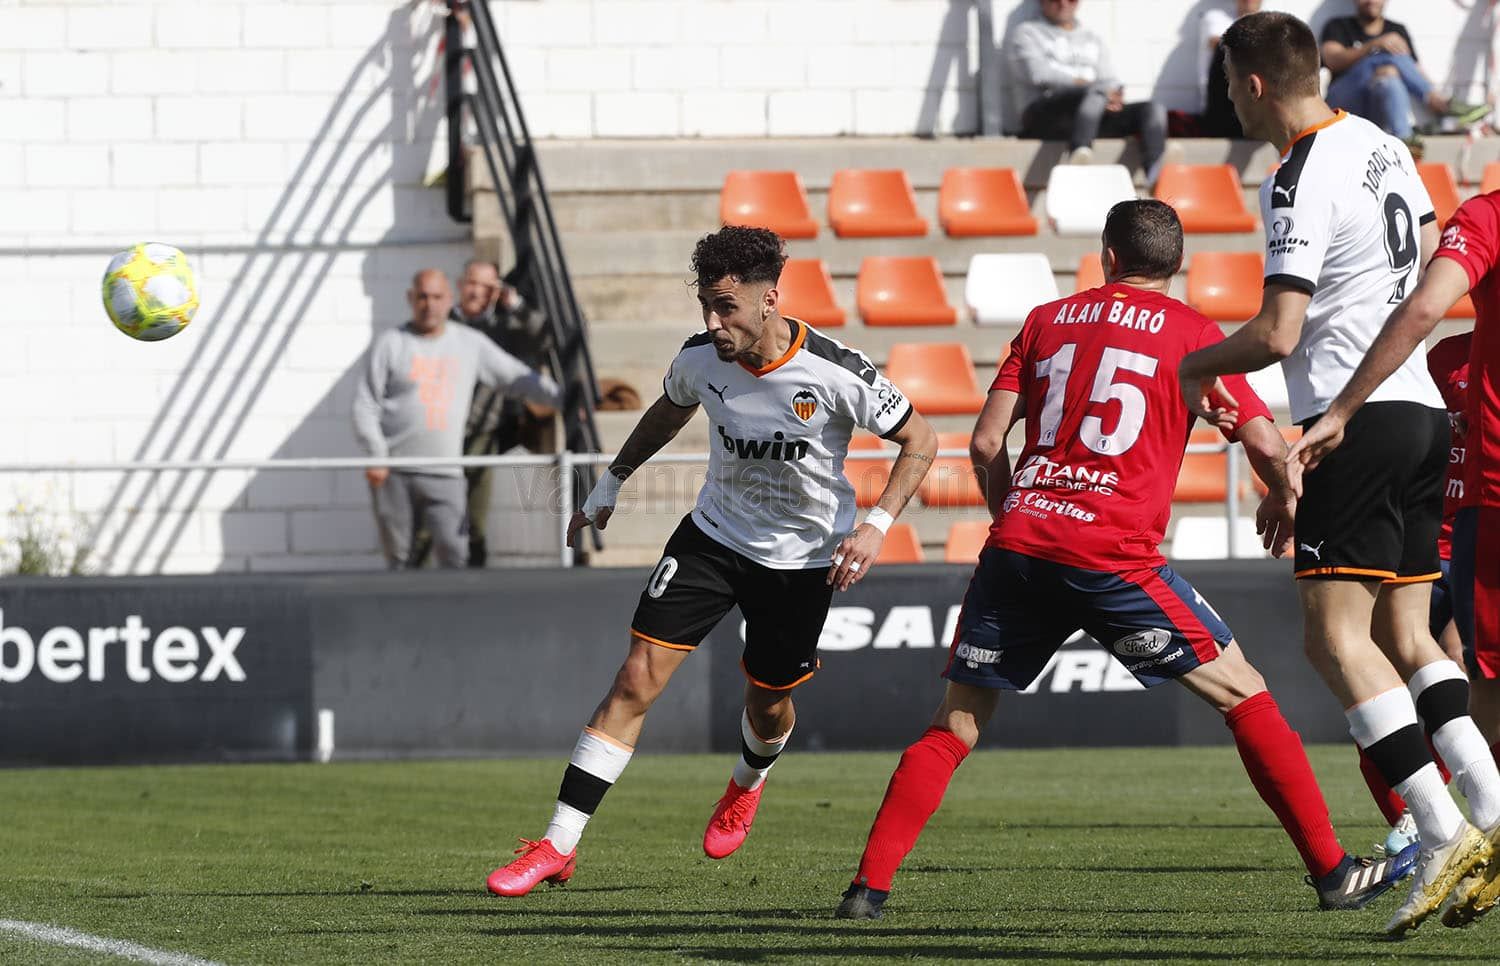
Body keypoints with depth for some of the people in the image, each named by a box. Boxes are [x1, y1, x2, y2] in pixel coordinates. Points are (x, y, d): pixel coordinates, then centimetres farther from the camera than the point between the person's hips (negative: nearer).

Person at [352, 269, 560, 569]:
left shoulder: (471, 344, 11)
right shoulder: (390, 344, 5)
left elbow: (518, 379, 14)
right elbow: (365, 404, 2)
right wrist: (375, 456, -10)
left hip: (444, 476, 1)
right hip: (392, 473, -1)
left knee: (454, 553, -16)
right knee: (398, 558, 1)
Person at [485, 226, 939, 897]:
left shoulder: (835, 373, -24)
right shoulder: (701, 358, -13)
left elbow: (919, 441, -11)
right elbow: (669, 411, 13)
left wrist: (877, 526, -21)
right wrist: (612, 482, 16)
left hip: (802, 557, -2)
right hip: (714, 534, 2)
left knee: (768, 704, 11)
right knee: (637, 679, -10)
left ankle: (747, 784, 52)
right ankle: (558, 847, -11)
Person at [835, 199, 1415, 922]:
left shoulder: (1046, 321, 17)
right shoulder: (1192, 335, 7)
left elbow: (986, 442, 12)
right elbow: (1265, 443, 1)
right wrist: (1284, 500, 22)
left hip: (1019, 539, 3)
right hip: (1115, 557, -3)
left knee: (954, 727, 13)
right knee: (1243, 695, 7)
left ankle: (869, 885, 4)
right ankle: (1332, 871, 4)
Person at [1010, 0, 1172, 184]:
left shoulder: (1092, 39, 31)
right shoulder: (1029, 33, 17)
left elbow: (1109, 79, 16)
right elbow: (1038, 72, -2)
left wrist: (1114, 95, -9)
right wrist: (1083, 83, -11)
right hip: (1045, 116, -5)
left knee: (1153, 110, -19)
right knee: (1097, 91, -36)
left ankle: (1156, 180, -48)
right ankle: (1079, 152, -67)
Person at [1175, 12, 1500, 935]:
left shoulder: (1300, 182, -14)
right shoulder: (1383, 146, 12)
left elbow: (1276, 334, -18)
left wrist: (1193, 367, -1)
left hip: (1355, 415, -9)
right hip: (1422, 404, 9)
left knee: (1338, 637, -9)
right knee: (1404, 635, 11)